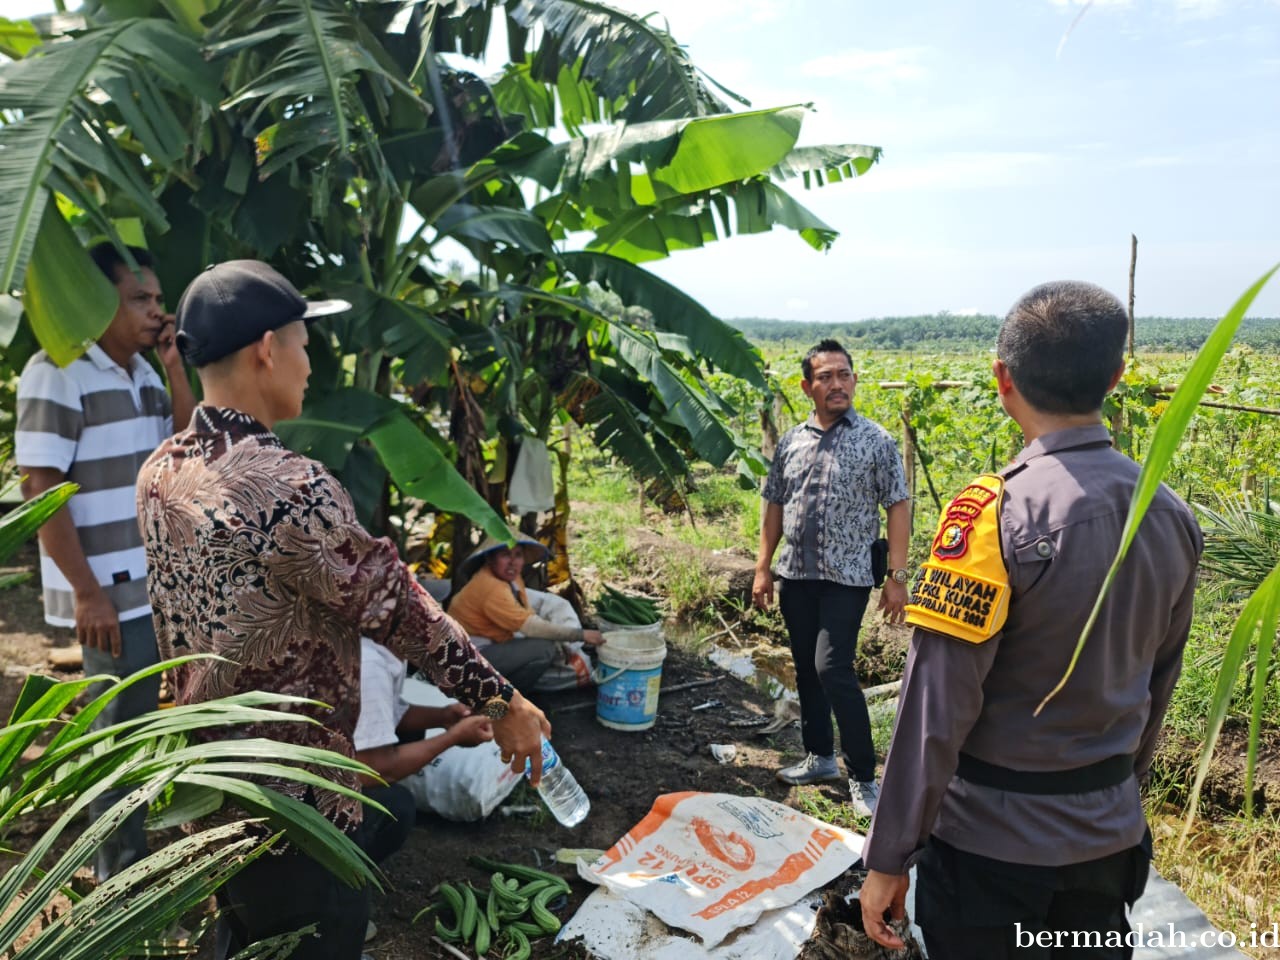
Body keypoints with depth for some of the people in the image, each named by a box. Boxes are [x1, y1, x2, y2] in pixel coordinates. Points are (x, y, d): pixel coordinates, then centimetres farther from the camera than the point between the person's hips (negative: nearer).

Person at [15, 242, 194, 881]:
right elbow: (40, 489, -16)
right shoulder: (56, 372, -13)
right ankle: (121, 870, 20)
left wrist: (174, 367, -2)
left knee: (147, 718, 18)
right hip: (111, 590, -7)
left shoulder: (144, 372, 10)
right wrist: (87, 592, -18)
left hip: (168, 581, 7)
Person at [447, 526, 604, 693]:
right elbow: (531, 626, -27)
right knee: (543, 649, -22)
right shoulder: (491, 588, -26)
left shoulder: (509, 576, 2)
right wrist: (581, 635, -23)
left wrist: (560, 648, -10)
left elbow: (529, 615, 1)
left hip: (491, 644, 10)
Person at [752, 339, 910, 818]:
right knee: (806, 669, 13)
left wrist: (896, 576, -10)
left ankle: (863, 776, 2)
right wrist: (762, 567, 8)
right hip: (796, 575, 5)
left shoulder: (875, 440, -5)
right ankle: (819, 756, 30)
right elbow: (774, 506, 12)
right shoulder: (791, 441, 6)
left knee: (833, 670, -12)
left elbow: (897, 507, -5)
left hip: (847, 576, -5)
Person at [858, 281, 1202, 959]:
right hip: (1111, 837, 6)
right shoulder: (1172, 516, -2)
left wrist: (888, 857, -12)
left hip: (992, 839, -5)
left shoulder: (995, 510, -23)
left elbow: (938, 705, -22)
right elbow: (1156, 687, 9)